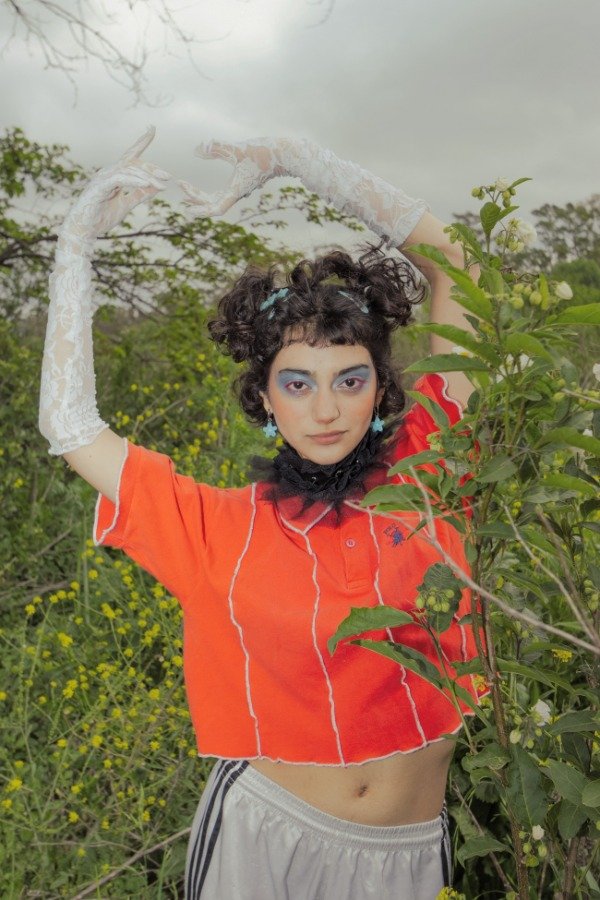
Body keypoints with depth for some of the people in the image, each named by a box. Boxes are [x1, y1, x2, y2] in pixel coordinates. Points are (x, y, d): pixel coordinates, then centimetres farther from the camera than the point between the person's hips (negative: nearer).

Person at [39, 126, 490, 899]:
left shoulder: (422, 474, -9)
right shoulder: (220, 527, -9)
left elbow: (449, 259, -8)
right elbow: (69, 427, -12)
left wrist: (296, 159, -6)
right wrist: (80, 238, -9)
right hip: (266, 836, -1)